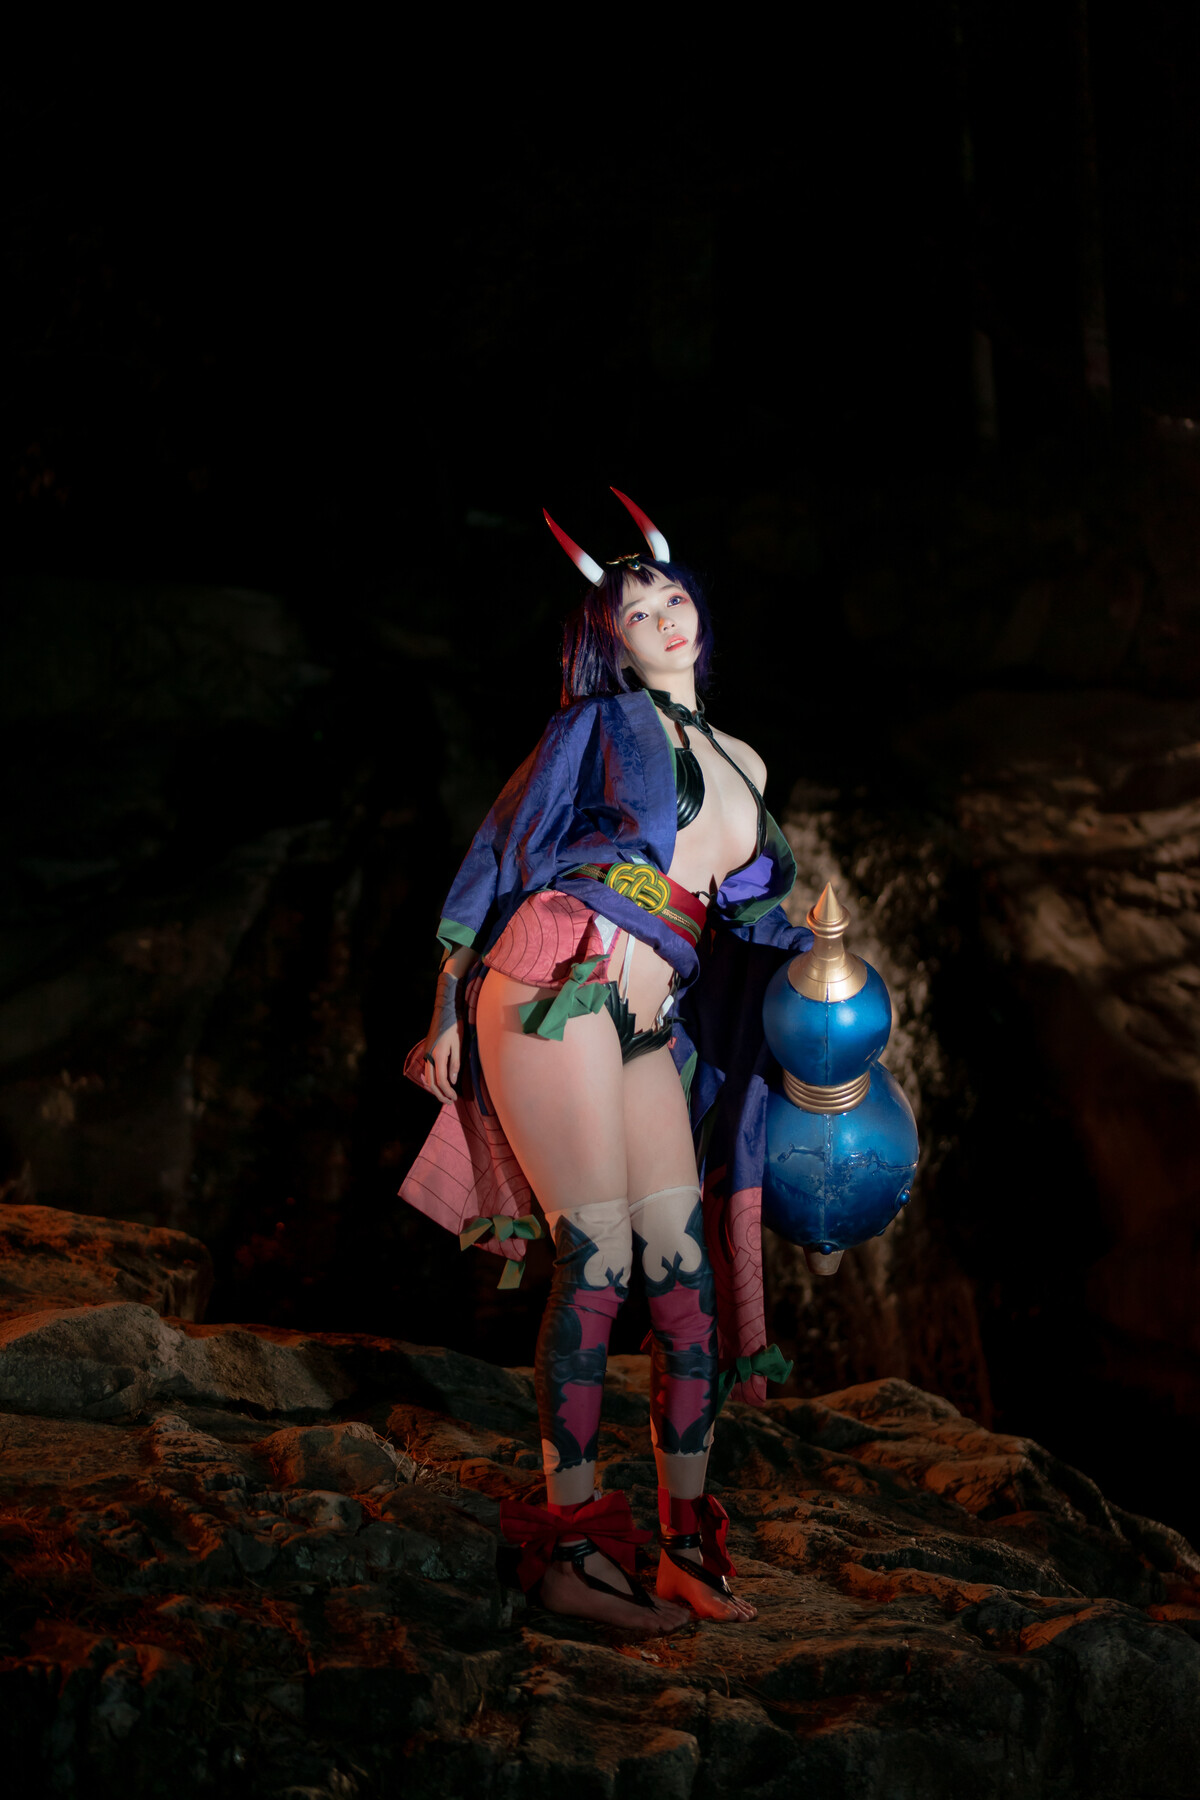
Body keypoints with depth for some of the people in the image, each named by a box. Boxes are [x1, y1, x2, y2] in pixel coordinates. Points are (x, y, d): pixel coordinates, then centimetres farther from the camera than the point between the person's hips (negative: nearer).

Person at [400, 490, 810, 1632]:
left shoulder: (740, 762, 23)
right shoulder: (606, 724, 7)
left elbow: (752, 916, 26)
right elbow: (501, 853, 5)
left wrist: (816, 949, 5)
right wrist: (450, 1010, 0)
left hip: (647, 1029, 6)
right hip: (557, 985, -5)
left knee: (684, 1268, -3)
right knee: (600, 1258, -14)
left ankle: (686, 1551, 4)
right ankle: (572, 1546, -10)